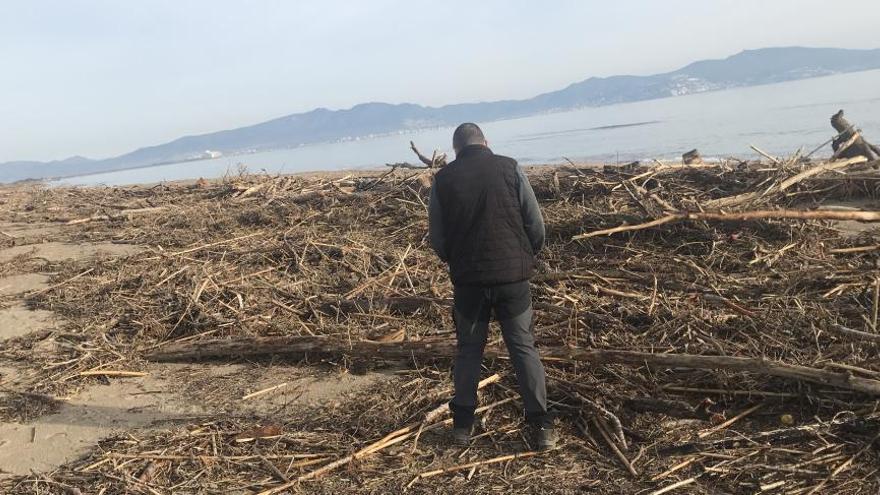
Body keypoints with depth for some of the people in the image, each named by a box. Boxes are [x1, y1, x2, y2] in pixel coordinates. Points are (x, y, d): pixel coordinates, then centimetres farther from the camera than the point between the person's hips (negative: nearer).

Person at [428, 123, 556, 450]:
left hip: (467, 279, 1)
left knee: (468, 350, 14)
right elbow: (536, 225, -1)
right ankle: (541, 426, 8)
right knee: (524, 348, 8)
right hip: (513, 275, -1)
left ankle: (462, 425, 20)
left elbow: (436, 239, 4)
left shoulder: (443, 179, 1)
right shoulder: (509, 168, -1)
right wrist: (527, 257, 17)